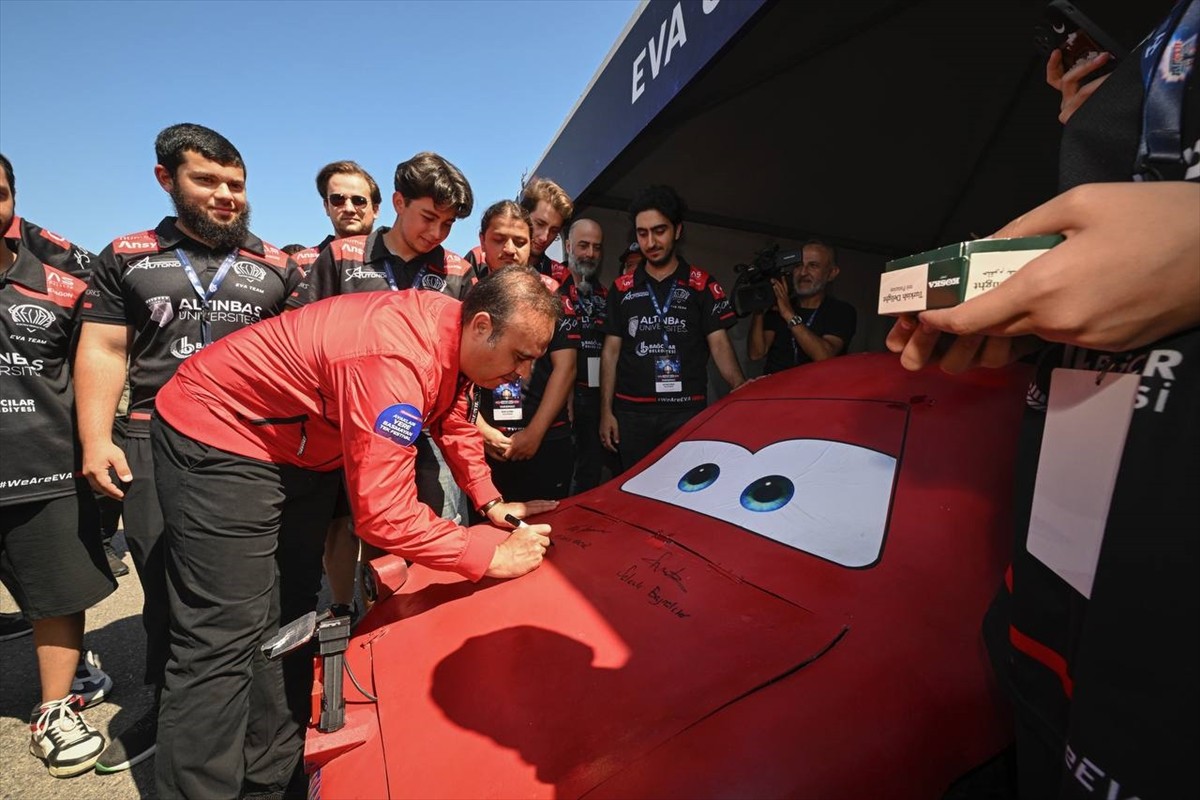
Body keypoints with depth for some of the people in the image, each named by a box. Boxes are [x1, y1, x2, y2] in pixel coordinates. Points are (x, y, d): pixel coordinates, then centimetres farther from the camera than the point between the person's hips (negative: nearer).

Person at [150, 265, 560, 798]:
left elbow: (455, 423, 9)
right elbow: (383, 514, -38)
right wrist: (490, 553, -29)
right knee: (223, 639, -8)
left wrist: (491, 502, 1)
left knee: (288, 617, 14)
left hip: (301, 447, 9)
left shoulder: (454, 333, -8)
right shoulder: (396, 359, -37)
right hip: (219, 435, -8)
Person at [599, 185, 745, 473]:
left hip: (687, 412, -1)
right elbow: (611, 352, 9)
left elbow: (719, 345, 1)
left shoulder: (703, 285, 6)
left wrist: (742, 389, -16)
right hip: (631, 413, 2)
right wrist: (606, 411, 2)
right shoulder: (622, 288, 10)